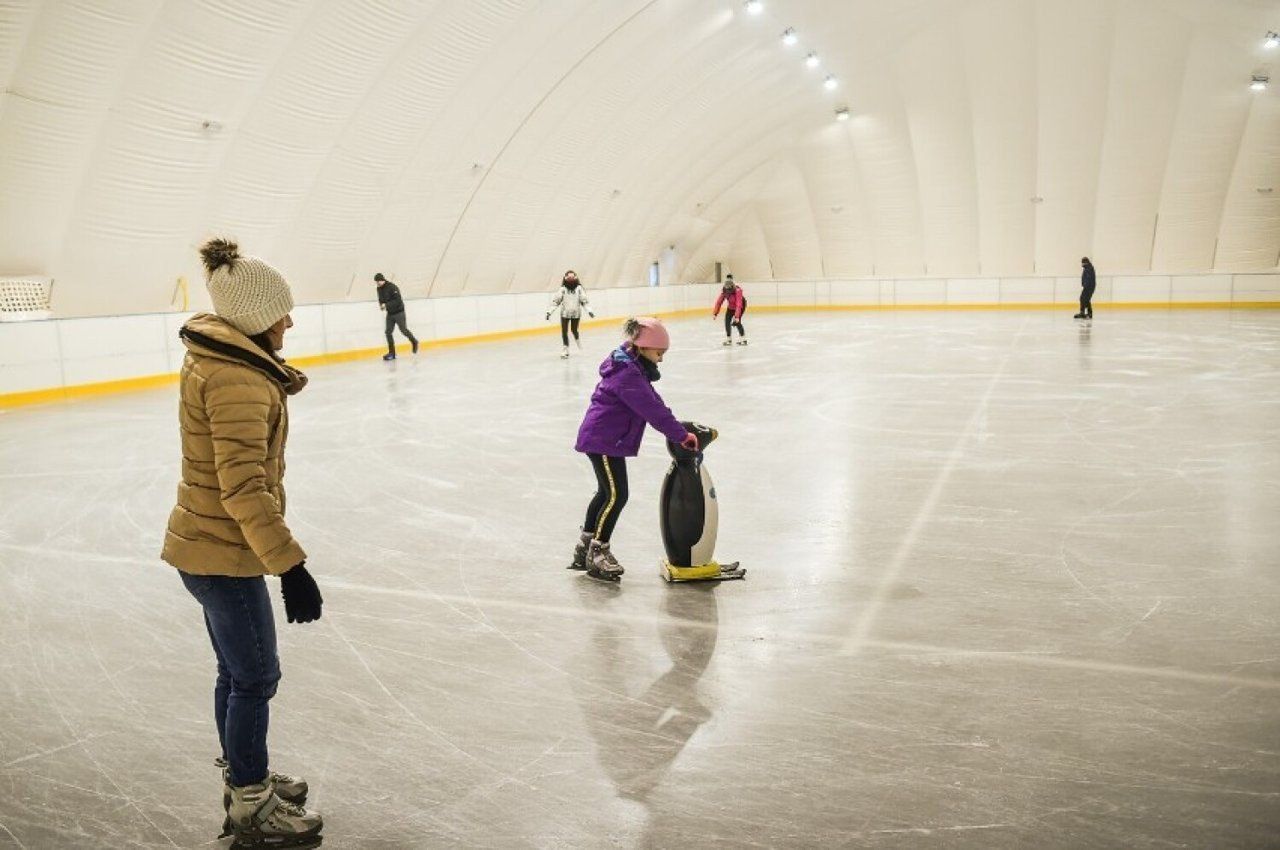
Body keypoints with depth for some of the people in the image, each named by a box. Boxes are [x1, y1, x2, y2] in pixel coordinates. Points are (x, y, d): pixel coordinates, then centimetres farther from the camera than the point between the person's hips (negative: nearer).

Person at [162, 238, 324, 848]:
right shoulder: (236, 378, -24)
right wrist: (290, 565, -30)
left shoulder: (217, 358, 7)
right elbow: (244, 489, -30)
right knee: (256, 679, 5)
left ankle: (244, 779, 40)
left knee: (237, 672, 22)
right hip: (224, 553, -10)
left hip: (205, 544, 10)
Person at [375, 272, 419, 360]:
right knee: (388, 332, -1)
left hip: (398, 312, -7)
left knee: (403, 330, -2)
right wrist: (381, 304, -5)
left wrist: (386, 305, -30)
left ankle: (414, 342, 27)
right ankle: (391, 353, 3)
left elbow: (397, 300, -26)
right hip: (390, 313, 7)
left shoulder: (392, 287, -20)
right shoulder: (379, 289, 3)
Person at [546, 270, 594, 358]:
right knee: (564, 332, -1)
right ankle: (566, 350, 10)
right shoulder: (563, 289, -6)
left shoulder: (579, 288, -3)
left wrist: (589, 311, -9)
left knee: (574, 330, 8)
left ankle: (577, 340, 44)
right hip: (565, 313, 0)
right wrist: (549, 311, -11)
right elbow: (556, 300, -6)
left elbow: (584, 300, -2)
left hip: (576, 313, 0)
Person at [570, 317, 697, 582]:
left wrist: (678, 428, 6)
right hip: (603, 441, -11)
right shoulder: (627, 375, -23)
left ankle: (584, 549, 31)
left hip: (604, 439, 11)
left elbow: (653, 401, 15)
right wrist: (681, 435, -25)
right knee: (617, 495, -8)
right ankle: (597, 552, 3)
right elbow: (652, 409, -28)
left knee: (607, 493, 20)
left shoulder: (634, 369, 11)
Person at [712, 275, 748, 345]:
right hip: (731, 306, 5)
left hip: (741, 305, -5)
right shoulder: (724, 290, -21)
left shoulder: (737, 290, -36)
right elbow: (719, 301, -17)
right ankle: (728, 339, 7)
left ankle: (743, 339, -6)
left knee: (736, 321, -18)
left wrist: (737, 316, -47)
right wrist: (715, 313, -21)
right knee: (727, 320, -6)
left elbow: (738, 304, -41)